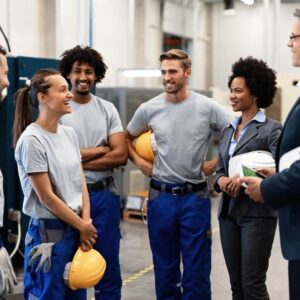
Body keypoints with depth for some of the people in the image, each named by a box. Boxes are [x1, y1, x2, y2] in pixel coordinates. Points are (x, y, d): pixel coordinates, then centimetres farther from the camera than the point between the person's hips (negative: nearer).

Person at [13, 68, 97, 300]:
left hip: (75, 228, 7)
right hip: (49, 232, -7)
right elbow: (46, 197, -15)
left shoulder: (69, 133, 6)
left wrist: (86, 223, -2)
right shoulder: (32, 140, -16)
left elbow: (81, 182, 8)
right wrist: (82, 226, -7)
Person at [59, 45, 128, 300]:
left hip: (104, 195, 3)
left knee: (109, 266, 13)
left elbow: (121, 155, -3)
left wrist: (78, 161, -12)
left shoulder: (107, 109, 5)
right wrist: (101, 149, -7)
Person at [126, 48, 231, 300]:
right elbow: (127, 138, 17)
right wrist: (138, 161, 3)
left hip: (195, 196, -2)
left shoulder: (207, 107, -7)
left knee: (196, 267, 5)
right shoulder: (149, 109, 0)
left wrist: (217, 164, -4)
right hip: (161, 196, 2)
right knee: (164, 266, 14)